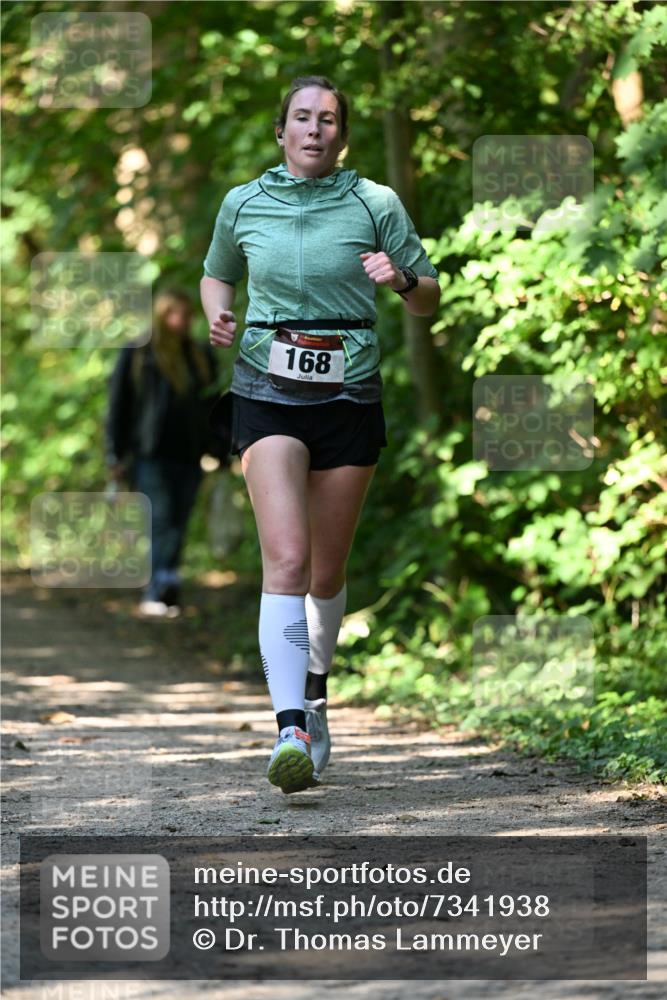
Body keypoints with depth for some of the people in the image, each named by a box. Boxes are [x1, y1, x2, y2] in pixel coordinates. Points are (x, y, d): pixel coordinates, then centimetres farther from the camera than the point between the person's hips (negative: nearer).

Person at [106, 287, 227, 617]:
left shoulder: (202, 357, 16)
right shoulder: (135, 355, 3)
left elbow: (212, 410, 20)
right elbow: (118, 405, 2)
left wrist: (218, 454, 12)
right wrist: (117, 456, -3)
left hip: (187, 457, 4)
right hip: (150, 456, -4)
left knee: (177, 525, 1)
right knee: (161, 520, -17)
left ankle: (157, 595, 6)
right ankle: (162, 586, -26)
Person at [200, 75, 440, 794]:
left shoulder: (376, 204, 1)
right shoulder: (242, 203, 5)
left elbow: (429, 300, 8)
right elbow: (216, 274, 23)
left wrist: (401, 279, -15)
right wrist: (217, 317, 2)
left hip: (349, 397, 1)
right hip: (267, 395, -1)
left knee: (326, 572, 9)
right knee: (286, 559, -19)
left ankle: (314, 692, 38)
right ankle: (290, 732, -28)